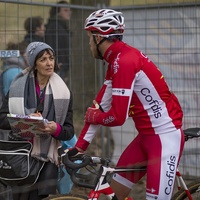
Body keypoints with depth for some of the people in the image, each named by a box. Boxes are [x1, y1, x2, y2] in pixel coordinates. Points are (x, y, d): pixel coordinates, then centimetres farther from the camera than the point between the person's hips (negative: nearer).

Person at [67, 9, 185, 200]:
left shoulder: (124, 62, -21)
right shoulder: (116, 61, 10)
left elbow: (117, 117, -23)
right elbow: (101, 105, 11)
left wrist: (91, 115, -2)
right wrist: (79, 146, 8)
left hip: (165, 137, -10)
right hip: (145, 136, 10)